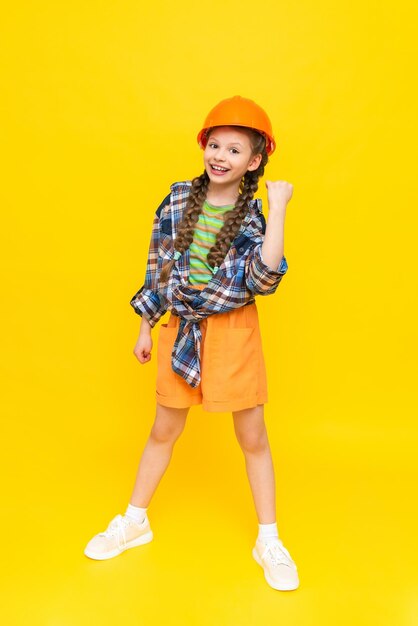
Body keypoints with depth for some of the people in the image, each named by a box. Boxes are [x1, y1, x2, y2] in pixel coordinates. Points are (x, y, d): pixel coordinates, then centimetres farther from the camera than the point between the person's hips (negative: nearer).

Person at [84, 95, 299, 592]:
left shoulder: (253, 215, -7)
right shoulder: (179, 199, -1)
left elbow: (264, 279, -22)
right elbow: (157, 266, 5)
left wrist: (277, 209, -22)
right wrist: (145, 327, 8)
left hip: (233, 332, -2)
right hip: (180, 328, 2)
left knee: (252, 437, 7)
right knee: (164, 430, 16)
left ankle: (268, 541, 27)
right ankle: (134, 521, 37)